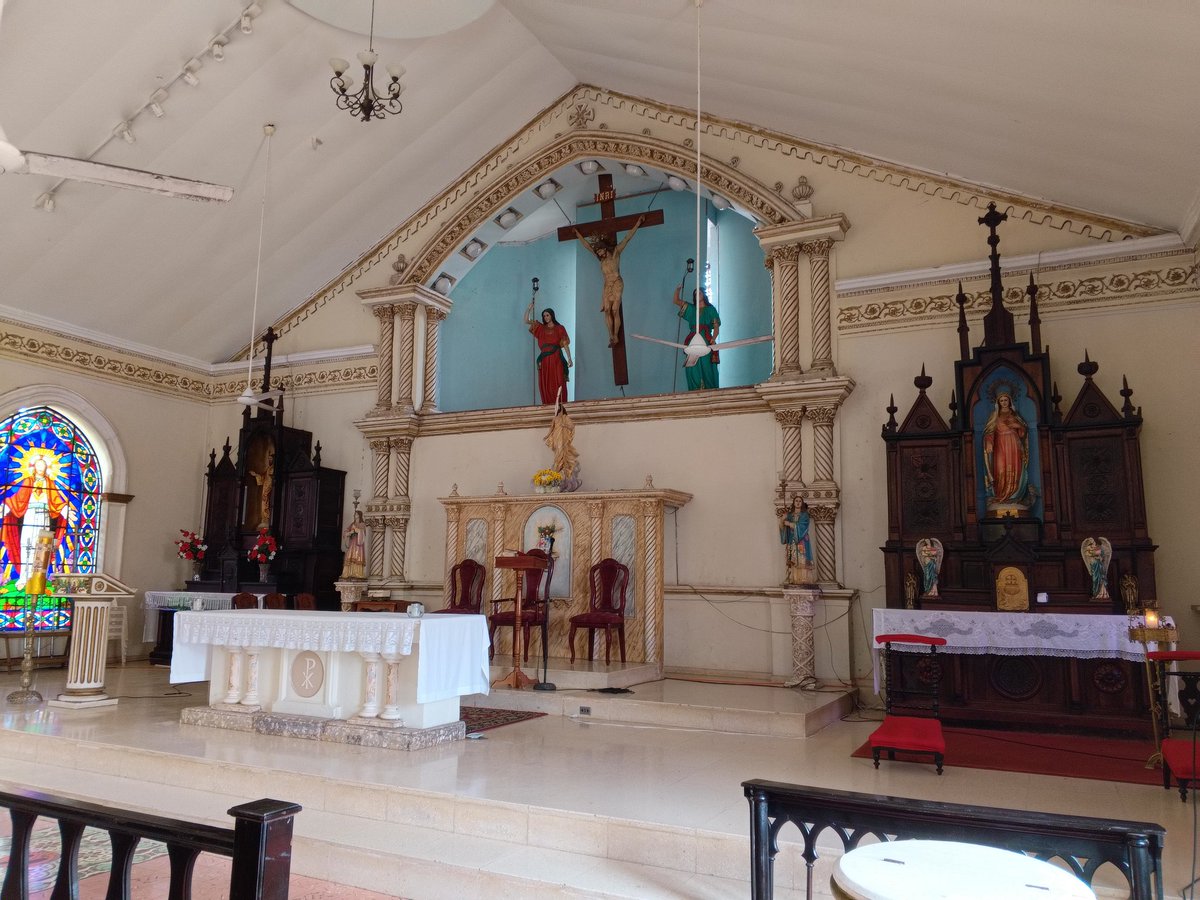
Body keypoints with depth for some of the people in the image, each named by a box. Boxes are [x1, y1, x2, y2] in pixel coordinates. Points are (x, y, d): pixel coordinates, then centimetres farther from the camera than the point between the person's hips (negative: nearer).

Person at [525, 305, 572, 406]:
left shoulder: (559, 328, 6)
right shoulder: (541, 328, 14)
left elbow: (565, 344, 1)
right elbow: (526, 321, 11)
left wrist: (569, 358, -6)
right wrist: (529, 308, 2)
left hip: (556, 359, -3)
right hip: (544, 360, 3)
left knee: (558, 384, -6)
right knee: (545, 385, 0)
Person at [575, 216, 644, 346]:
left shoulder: (616, 252, 5)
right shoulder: (601, 258, 17)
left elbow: (627, 238, 3)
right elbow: (587, 245, 27)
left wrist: (638, 223, 2)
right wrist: (577, 234, 34)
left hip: (617, 284, -5)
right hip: (607, 286, 5)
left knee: (615, 310, -12)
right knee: (607, 310, -10)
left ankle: (616, 336, -10)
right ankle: (611, 336, -13)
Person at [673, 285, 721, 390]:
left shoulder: (711, 309, 12)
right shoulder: (691, 309, 23)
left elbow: (716, 326, 2)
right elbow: (676, 301, 22)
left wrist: (713, 339, -14)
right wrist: (677, 289, 7)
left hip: (706, 342, -3)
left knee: (707, 367, -11)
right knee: (692, 369, -7)